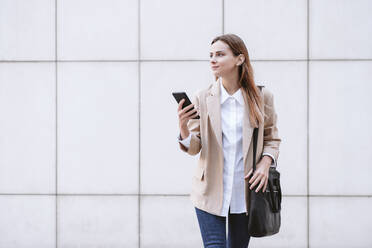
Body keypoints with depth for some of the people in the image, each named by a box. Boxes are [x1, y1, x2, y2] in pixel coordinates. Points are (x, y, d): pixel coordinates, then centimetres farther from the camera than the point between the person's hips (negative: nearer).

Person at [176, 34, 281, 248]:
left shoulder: (262, 97, 0)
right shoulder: (202, 98, -2)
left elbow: (272, 139, 10)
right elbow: (194, 148, -1)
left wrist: (265, 164, -9)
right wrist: (183, 126, -21)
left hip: (245, 193, 1)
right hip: (210, 191, -1)